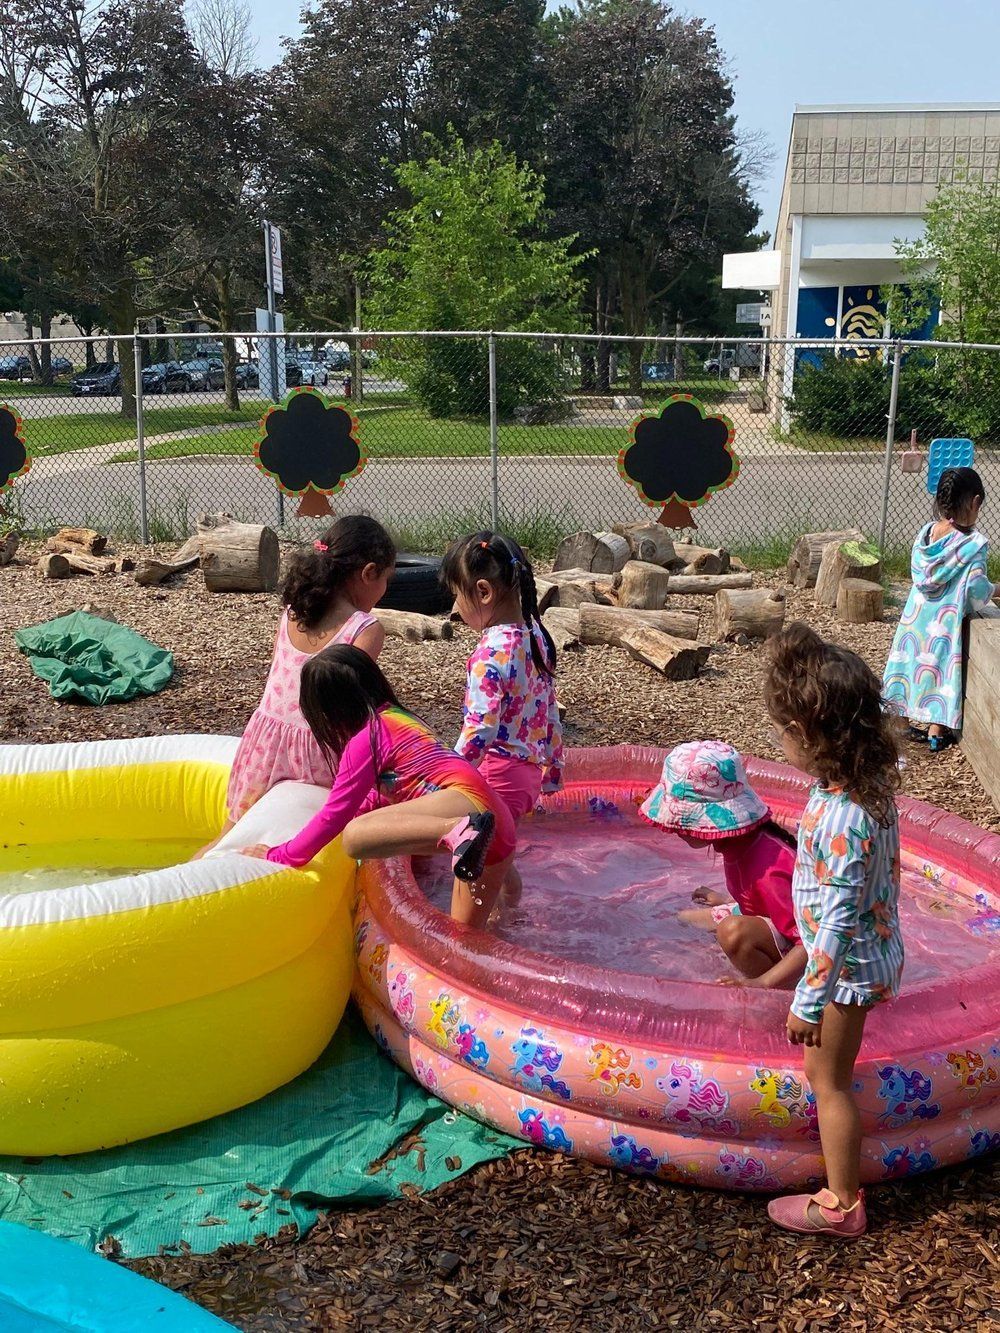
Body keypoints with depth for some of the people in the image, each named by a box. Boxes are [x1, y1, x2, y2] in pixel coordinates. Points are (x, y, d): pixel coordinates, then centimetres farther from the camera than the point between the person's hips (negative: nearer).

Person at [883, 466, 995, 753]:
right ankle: (936, 732, 14)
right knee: (941, 666, 7)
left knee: (912, 661, 16)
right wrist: (994, 589, 2)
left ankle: (903, 719, 27)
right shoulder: (974, 544, -19)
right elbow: (977, 590, -18)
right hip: (947, 620, -5)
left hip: (917, 614, 5)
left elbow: (917, 572, 5)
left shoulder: (925, 533, -3)